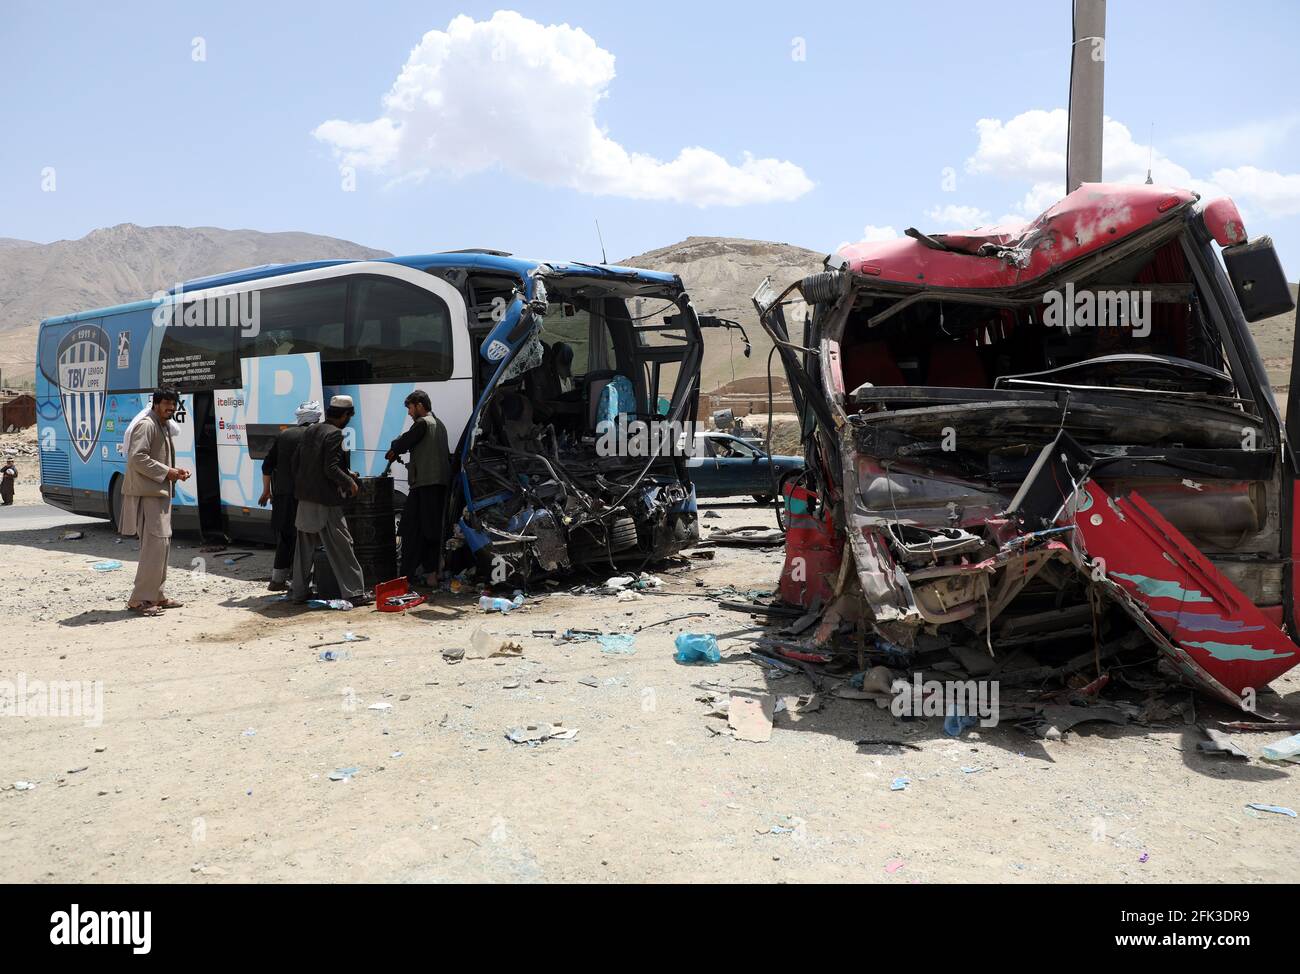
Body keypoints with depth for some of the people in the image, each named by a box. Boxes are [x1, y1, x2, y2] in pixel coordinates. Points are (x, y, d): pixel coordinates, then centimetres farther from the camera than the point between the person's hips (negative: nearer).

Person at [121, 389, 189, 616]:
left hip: (160, 492, 11)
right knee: (155, 543, -14)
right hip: (146, 493, -11)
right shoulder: (146, 425, -12)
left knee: (162, 543, 14)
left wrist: (175, 471, 8)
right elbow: (137, 457, -21)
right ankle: (139, 600, -10)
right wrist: (166, 472, -18)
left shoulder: (164, 427, 20)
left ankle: (154, 595, 23)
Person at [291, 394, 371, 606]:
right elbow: (331, 469, -20)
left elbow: (296, 461, 14)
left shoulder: (310, 430, 10)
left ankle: (300, 591, 21)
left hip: (305, 497, 8)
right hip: (326, 501, -8)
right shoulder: (334, 433, -14)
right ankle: (354, 592, -2)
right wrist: (350, 482, -8)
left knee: (305, 547, 15)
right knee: (341, 547, -3)